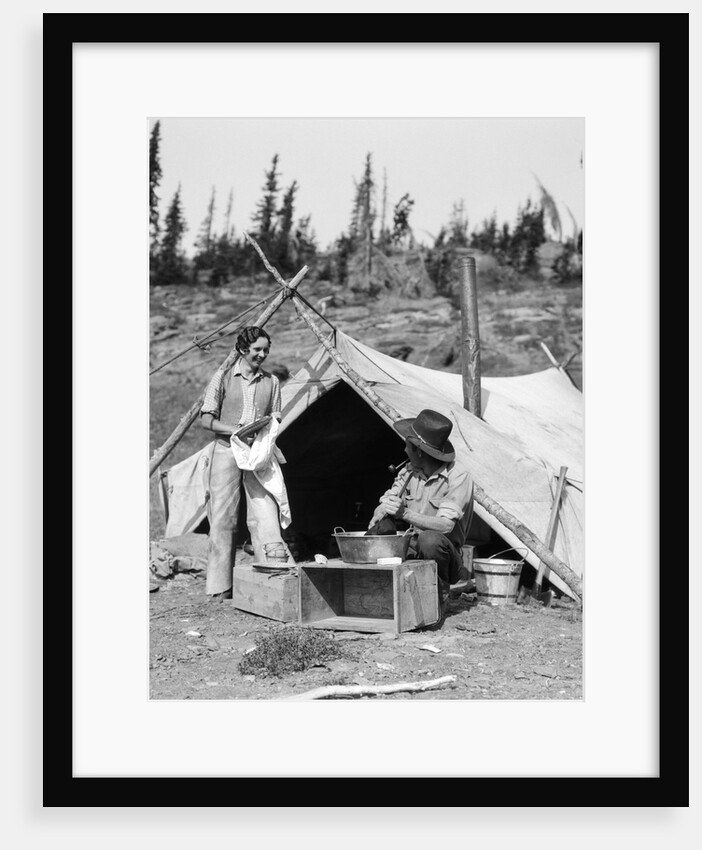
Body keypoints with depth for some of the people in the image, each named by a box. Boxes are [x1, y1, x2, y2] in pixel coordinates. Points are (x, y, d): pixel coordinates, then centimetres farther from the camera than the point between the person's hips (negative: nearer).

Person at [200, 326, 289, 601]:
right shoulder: (223, 378, 3)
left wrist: (268, 424, -6)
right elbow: (206, 419, 0)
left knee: (265, 512, -10)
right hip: (227, 451, -2)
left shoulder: (271, 382, 11)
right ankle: (220, 586, 5)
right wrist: (235, 431, -13)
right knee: (223, 517, -1)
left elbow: (276, 420, 17)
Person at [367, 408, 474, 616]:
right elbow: (382, 508, 3)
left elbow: (446, 525, -27)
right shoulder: (408, 472, 4)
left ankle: (438, 599, -14)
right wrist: (372, 531, -21)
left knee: (430, 539, -38)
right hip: (410, 552, 5)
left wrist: (405, 514, -39)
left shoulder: (458, 476, -16)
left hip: (441, 554, -5)